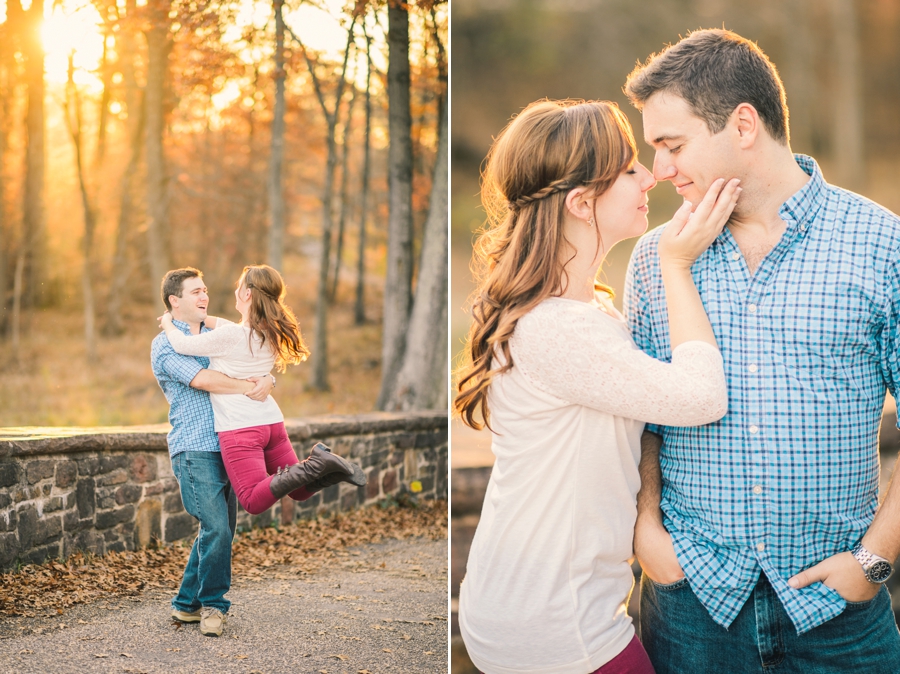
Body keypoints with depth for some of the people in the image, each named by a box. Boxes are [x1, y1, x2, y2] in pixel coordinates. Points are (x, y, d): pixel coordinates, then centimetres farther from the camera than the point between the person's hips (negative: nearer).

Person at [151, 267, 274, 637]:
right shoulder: (165, 345, -2)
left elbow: (257, 367, 13)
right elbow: (203, 380, -18)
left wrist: (267, 380, -11)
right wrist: (250, 388, -13)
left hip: (225, 447, 7)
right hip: (193, 450, -7)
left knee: (220, 529, 9)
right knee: (216, 528, -13)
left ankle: (187, 603, 22)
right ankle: (211, 604, 5)